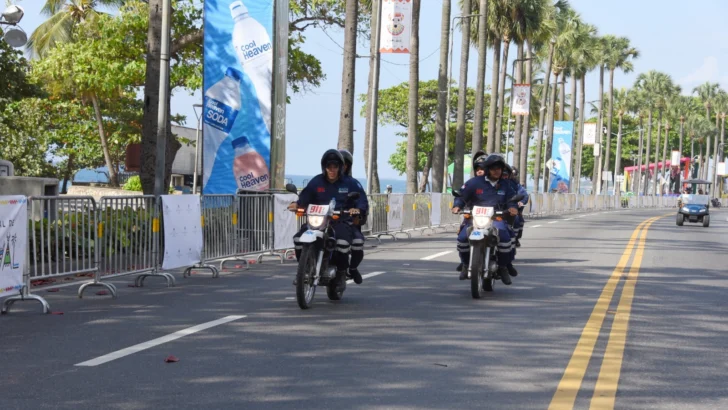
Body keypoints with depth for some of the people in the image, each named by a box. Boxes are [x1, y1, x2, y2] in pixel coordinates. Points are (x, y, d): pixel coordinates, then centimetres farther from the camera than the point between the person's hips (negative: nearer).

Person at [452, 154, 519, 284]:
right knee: (462, 238, -24)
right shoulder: (474, 183, 5)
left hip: (496, 219, 1)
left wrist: (512, 207, -13)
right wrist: (457, 206, -13)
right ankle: (466, 265, 3)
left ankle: (503, 267, -5)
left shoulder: (505, 186, 14)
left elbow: (511, 198, 11)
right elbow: (462, 195, 7)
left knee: (505, 238, -28)